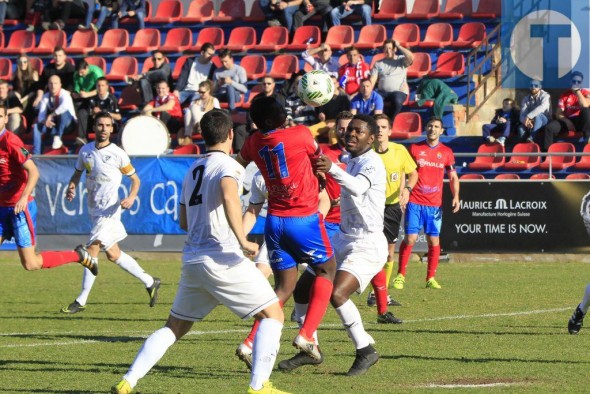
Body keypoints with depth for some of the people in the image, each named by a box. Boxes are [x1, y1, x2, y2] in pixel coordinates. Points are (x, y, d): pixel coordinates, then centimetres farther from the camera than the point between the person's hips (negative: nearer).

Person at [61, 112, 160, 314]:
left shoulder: (118, 154, -8)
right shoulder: (85, 150, 6)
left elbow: (135, 179, 1)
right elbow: (77, 173, 18)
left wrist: (131, 197, -17)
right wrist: (71, 187, -4)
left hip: (109, 209, -7)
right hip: (94, 209, 7)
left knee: (92, 248, -15)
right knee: (113, 255, 14)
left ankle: (81, 301, -11)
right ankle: (150, 282, 30)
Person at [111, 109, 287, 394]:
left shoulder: (193, 170, 18)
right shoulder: (228, 166, -5)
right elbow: (229, 196, -28)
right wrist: (242, 241, -28)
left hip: (192, 260, 7)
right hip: (223, 258, -7)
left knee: (174, 327, 17)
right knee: (273, 315, 2)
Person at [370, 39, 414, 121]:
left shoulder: (402, 60, 8)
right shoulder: (379, 63, 15)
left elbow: (411, 57, -15)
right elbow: (373, 79, 6)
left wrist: (399, 46, -6)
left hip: (399, 91, -2)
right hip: (383, 92, 2)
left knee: (397, 101, -38)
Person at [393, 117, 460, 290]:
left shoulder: (446, 152, 7)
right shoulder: (414, 149, 3)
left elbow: (453, 177, 12)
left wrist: (455, 196, -3)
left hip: (435, 204, 2)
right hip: (415, 202, -2)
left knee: (434, 240, 1)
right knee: (410, 238, -7)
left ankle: (431, 278, 10)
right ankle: (400, 276, 4)